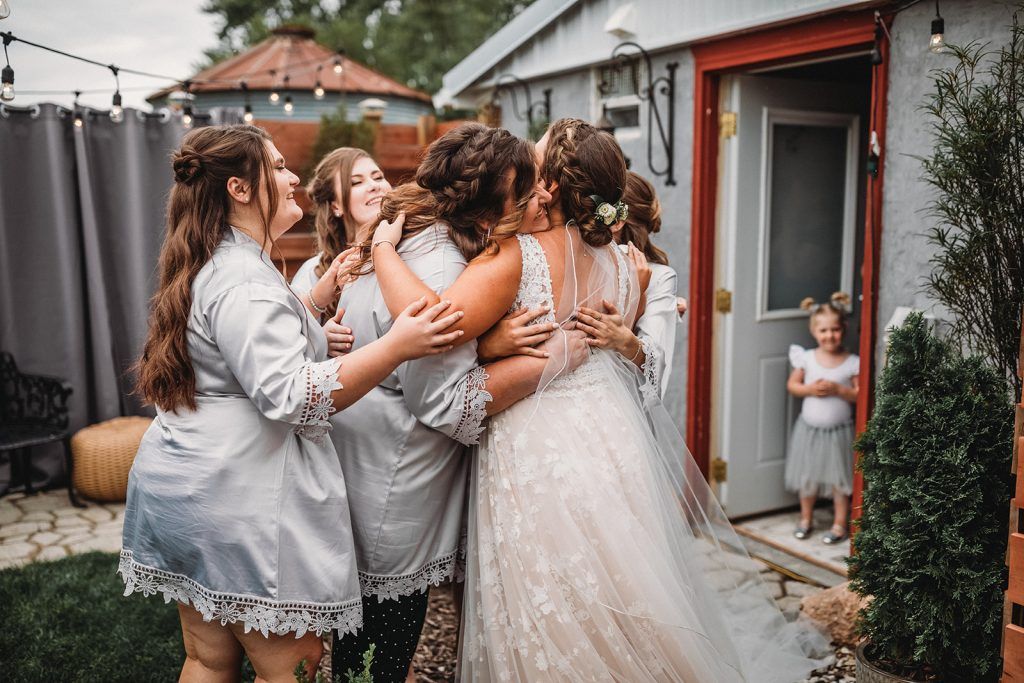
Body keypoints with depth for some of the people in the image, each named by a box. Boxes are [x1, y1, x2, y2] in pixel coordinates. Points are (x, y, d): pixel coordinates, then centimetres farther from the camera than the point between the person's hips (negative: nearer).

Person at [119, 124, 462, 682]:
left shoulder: (207, 268, 15)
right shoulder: (244, 280, -18)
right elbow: (289, 397, -27)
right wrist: (395, 347, -30)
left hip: (184, 488, 10)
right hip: (239, 502, -10)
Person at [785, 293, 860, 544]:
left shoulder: (852, 363, -10)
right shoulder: (806, 358, -5)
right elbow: (792, 385, 3)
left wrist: (838, 389, -22)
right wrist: (809, 389, -15)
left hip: (838, 431, -2)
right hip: (809, 428, 2)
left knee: (839, 480, 7)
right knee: (807, 477, 14)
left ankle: (839, 524, 23)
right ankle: (806, 519, 32)